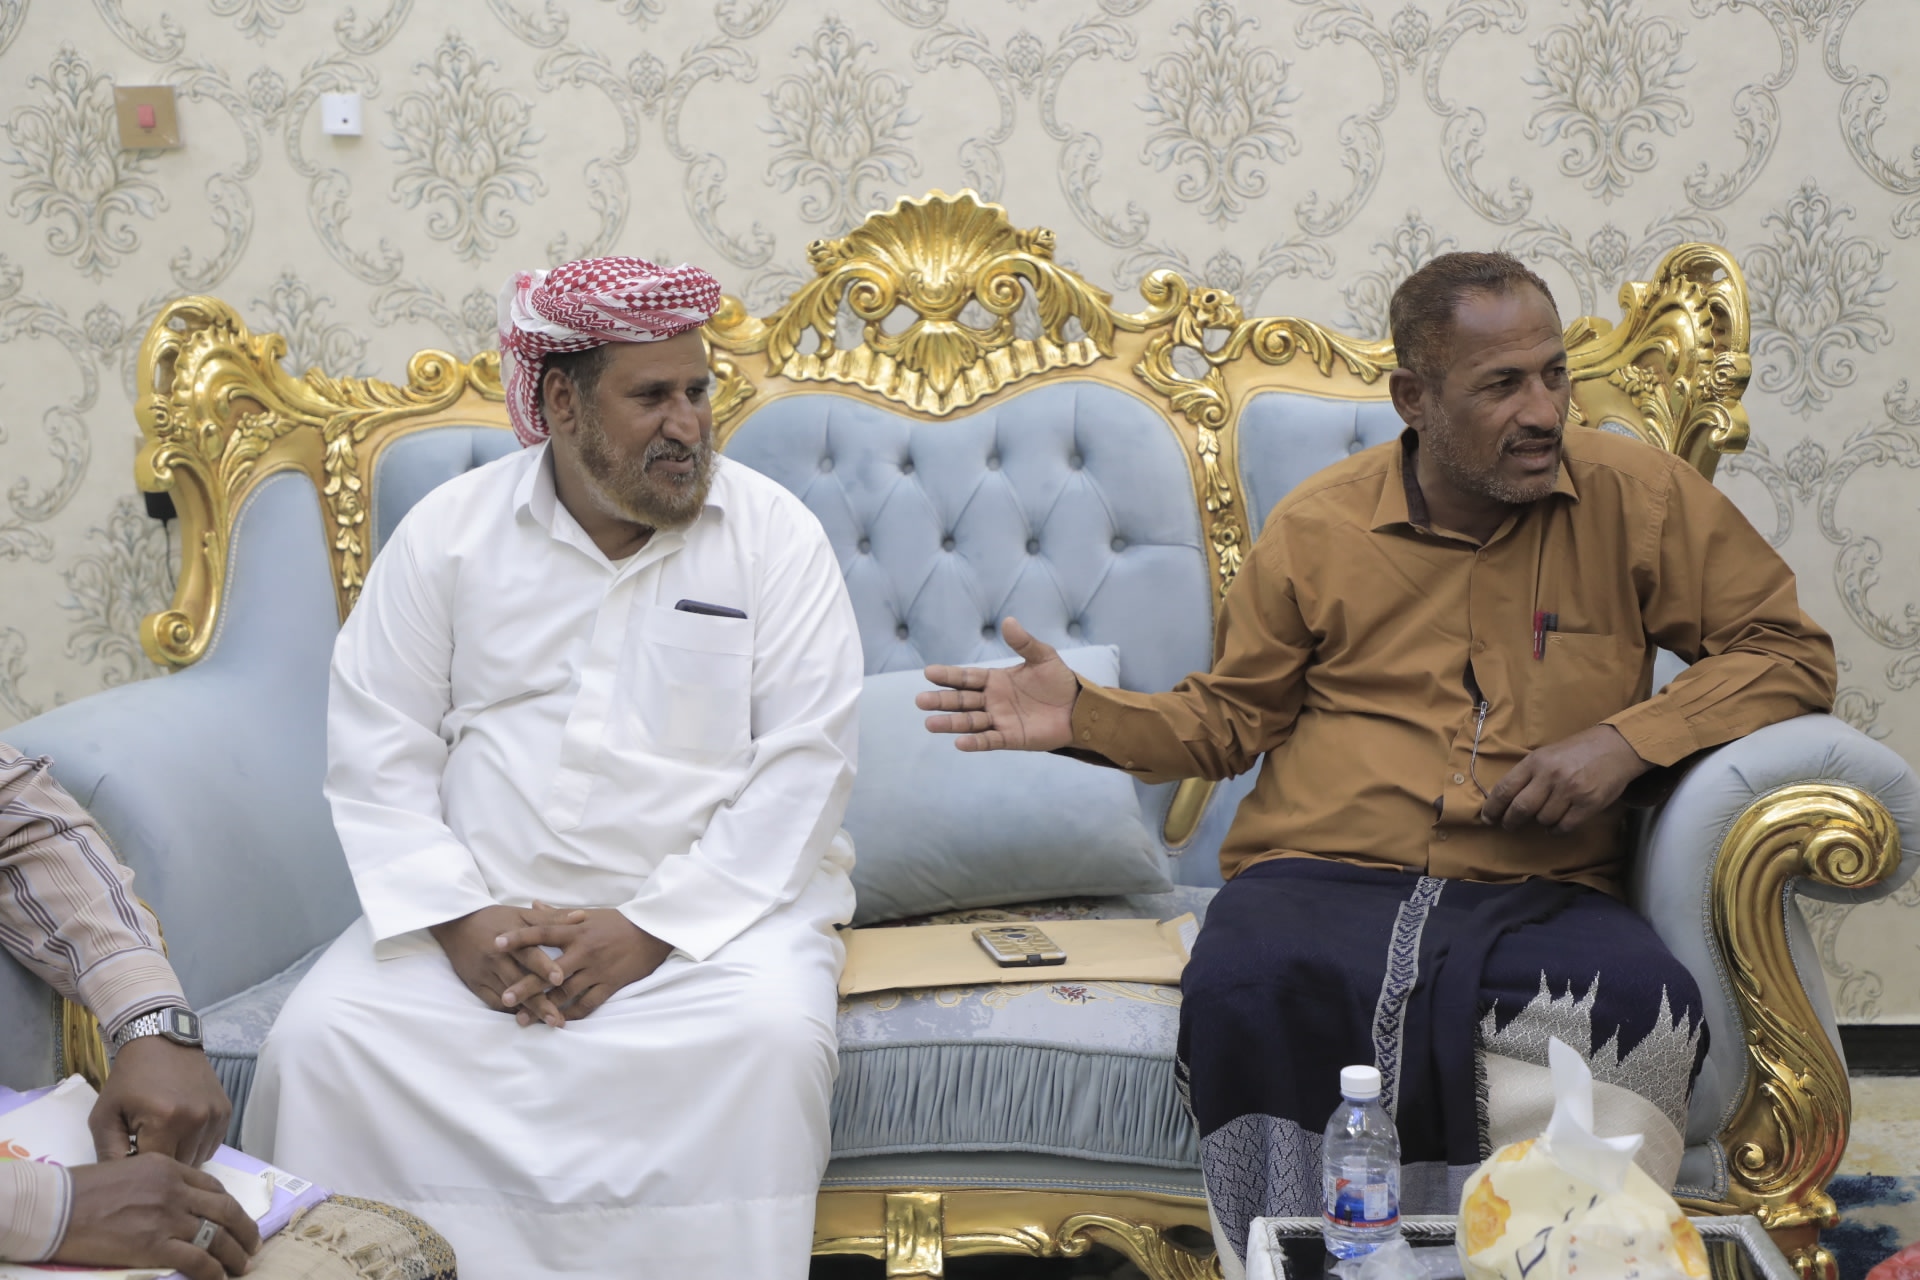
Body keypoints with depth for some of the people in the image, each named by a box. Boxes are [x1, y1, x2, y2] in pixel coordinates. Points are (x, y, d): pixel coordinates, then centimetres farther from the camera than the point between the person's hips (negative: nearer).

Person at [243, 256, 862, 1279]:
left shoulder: (775, 535, -1)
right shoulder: (449, 530, 4)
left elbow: (802, 766, -7)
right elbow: (377, 749, 2)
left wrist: (653, 928, -15)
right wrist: (457, 917, -13)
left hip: (714, 901, -1)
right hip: (485, 899, 2)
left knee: (772, 1038, -31)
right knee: (321, 1032, -21)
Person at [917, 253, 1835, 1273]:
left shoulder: (1638, 499, 7)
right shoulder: (1316, 527, 11)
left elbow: (1790, 654, 9)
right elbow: (1229, 718, 21)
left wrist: (1629, 740, -6)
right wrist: (1082, 717, 3)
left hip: (1538, 897, 0)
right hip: (1322, 878, 0)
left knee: (1650, 1010, -35)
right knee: (1241, 992, -36)